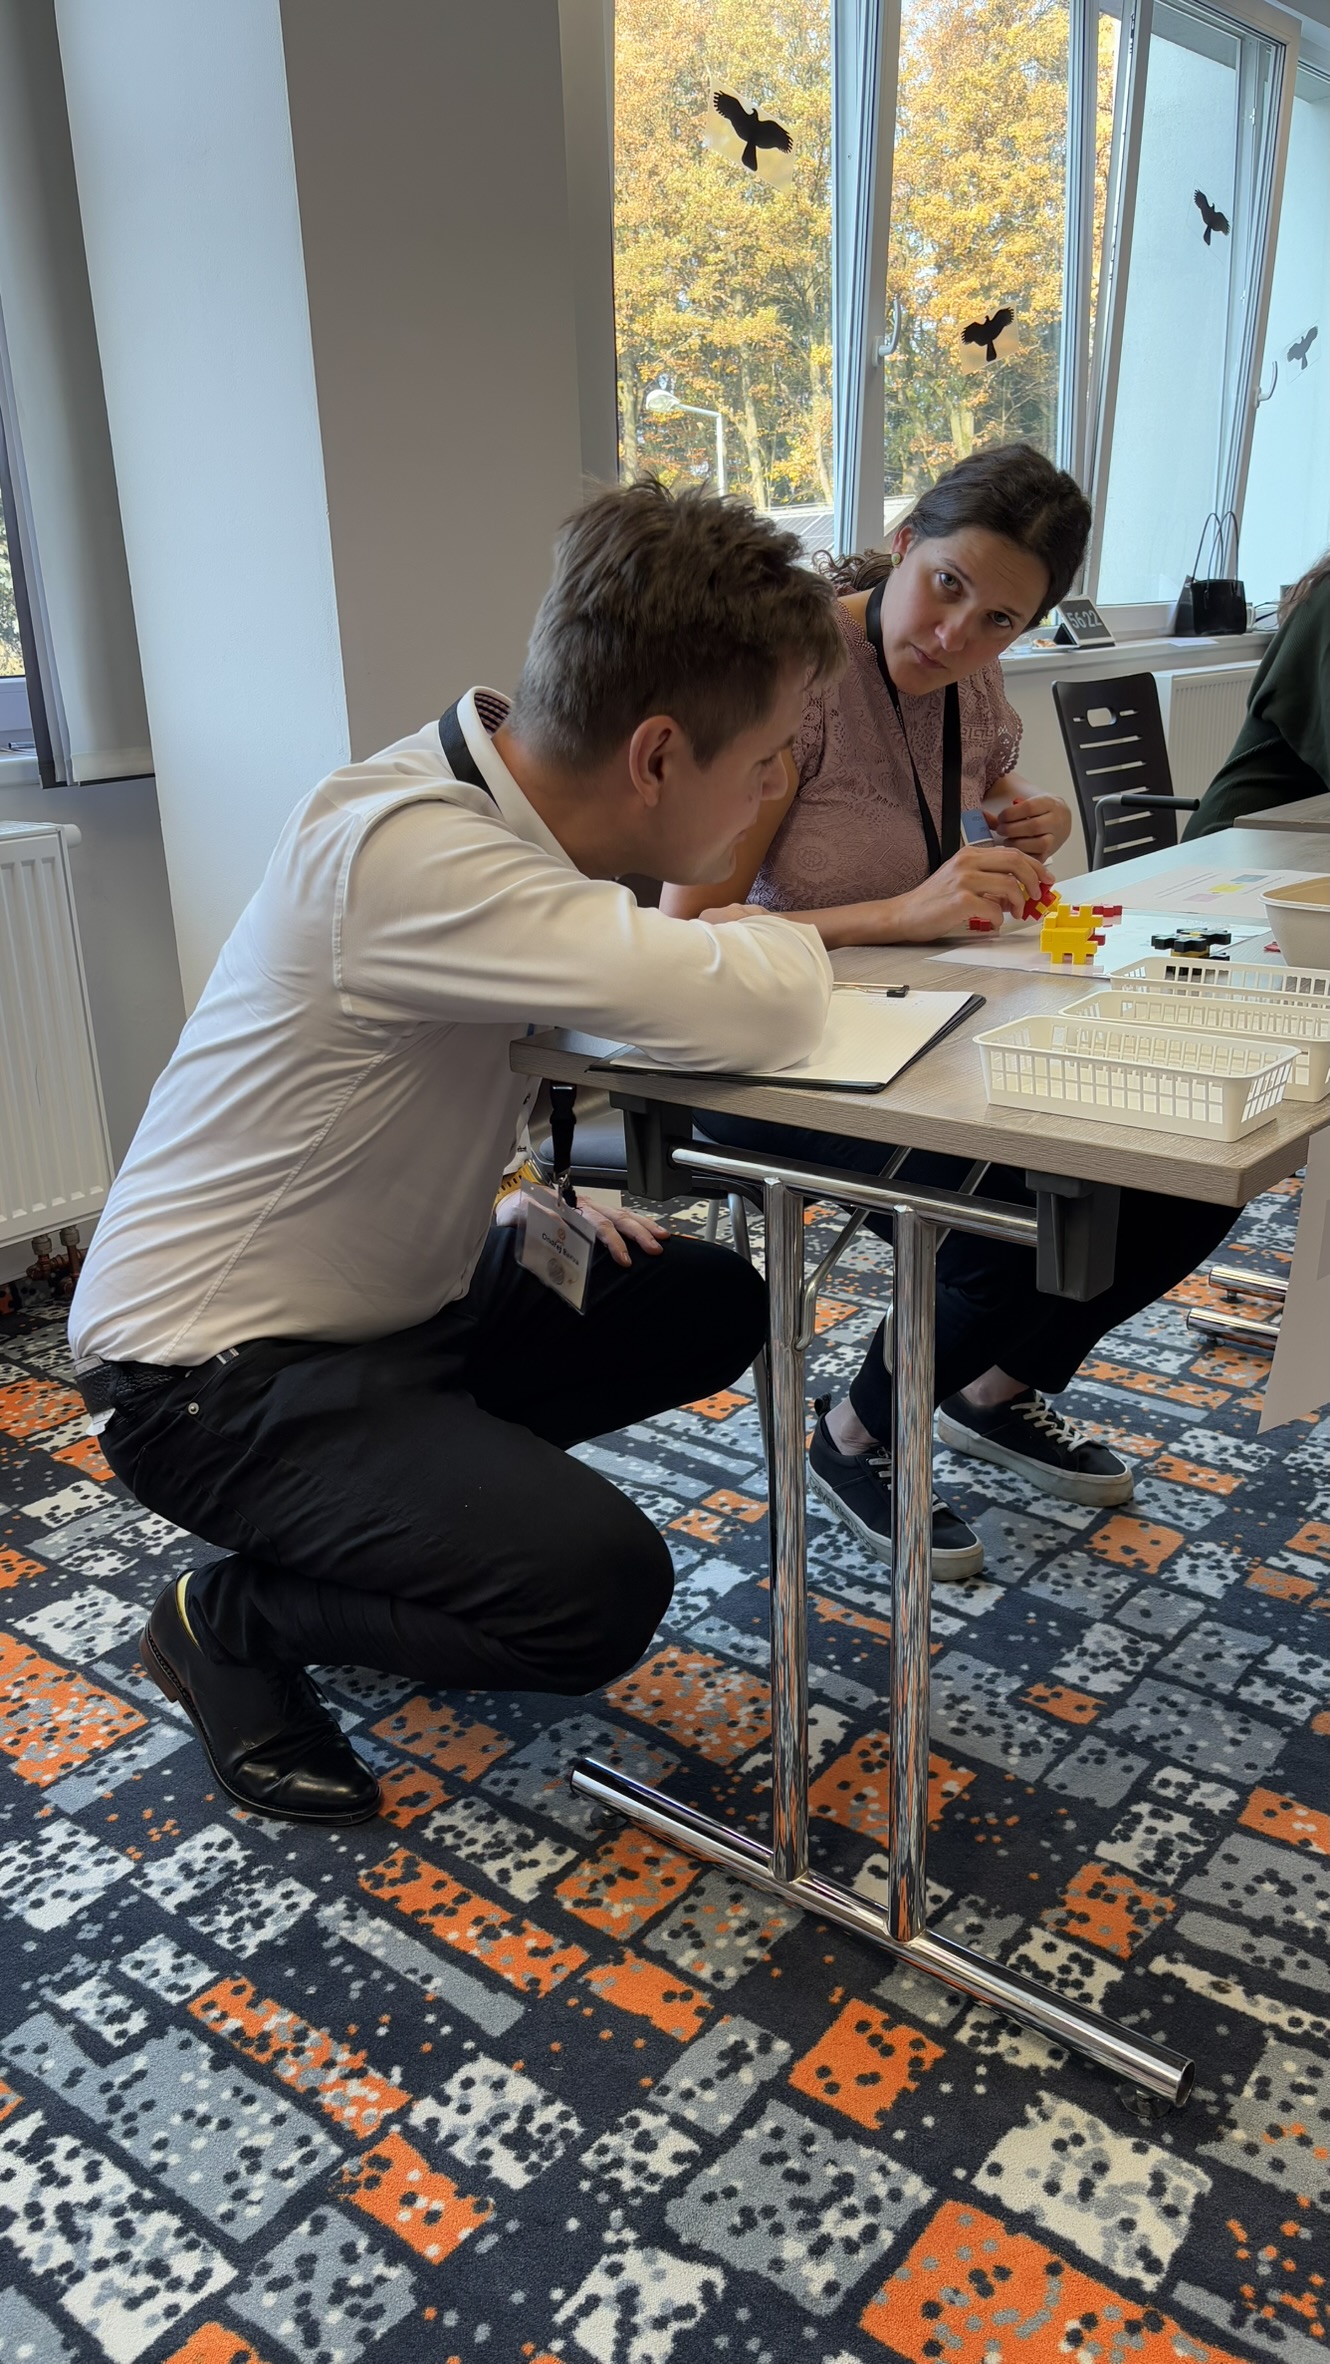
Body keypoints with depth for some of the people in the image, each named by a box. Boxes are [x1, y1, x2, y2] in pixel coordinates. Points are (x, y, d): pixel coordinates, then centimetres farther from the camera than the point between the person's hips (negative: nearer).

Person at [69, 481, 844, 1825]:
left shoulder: (505, 806, -4)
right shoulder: (405, 850, -32)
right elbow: (756, 1008, -38)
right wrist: (783, 940, -15)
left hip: (396, 1301, 9)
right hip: (216, 1376, -9)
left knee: (713, 1306, 10)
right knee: (602, 1589, -22)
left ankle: (438, 1489, 19)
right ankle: (233, 1623, 3)